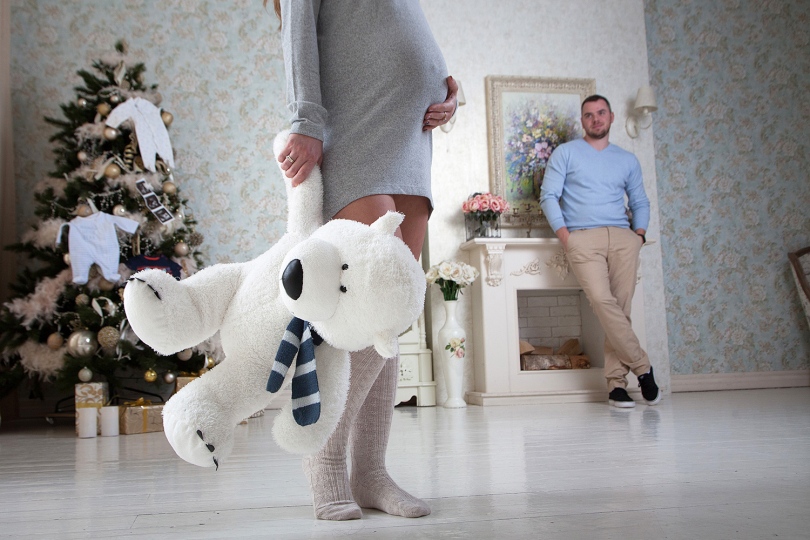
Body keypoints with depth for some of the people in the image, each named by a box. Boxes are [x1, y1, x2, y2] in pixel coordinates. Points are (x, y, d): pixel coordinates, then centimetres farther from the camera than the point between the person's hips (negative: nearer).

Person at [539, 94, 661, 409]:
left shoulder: (627, 160, 22)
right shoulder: (566, 153, 13)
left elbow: (640, 202, 25)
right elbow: (549, 196, 6)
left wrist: (639, 233, 6)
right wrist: (564, 234, -6)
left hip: (622, 238, 3)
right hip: (582, 238, -3)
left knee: (621, 307, -8)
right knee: (602, 301, -22)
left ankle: (616, 382, -5)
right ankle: (642, 366, -12)